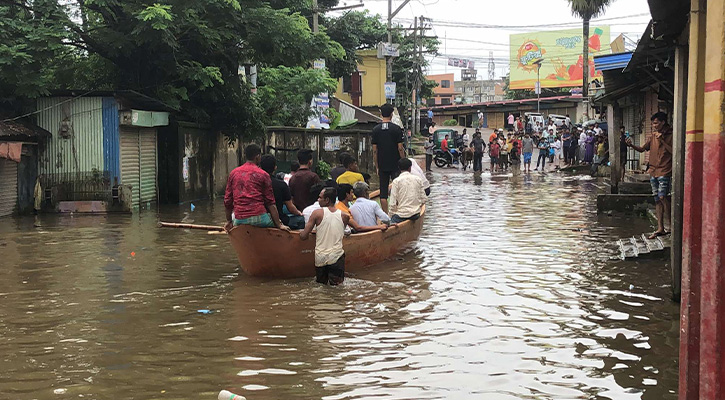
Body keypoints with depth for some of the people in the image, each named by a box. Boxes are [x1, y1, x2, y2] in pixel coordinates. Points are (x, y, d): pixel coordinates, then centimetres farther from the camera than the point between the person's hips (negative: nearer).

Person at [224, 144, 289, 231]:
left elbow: (227, 201, 13)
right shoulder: (263, 175, 3)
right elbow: (270, 203, 0)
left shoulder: (233, 173, 12)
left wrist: (229, 221, 24)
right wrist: (279, 225, 2)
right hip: (259, 217, -4)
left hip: (239, 220, 4)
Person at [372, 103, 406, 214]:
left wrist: (377, 167, 9)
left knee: (383, 192, 5)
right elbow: (400, 148, -9)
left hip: (382, 166, 3)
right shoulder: (396, 129, -8)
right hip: (395, 165, -3)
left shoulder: (376, 130, 1)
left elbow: (374, 150, 2)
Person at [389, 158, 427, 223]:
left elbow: (393, 202, -7)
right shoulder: (418, 179, 6)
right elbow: (424, 199, 7)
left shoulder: (396, 181, -6)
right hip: (416, 214, 5)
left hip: (402, 215, -5)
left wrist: (393, 213, 7)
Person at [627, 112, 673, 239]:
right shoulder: (653, 136, 14)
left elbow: (673, 152, -15)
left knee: (663, 197, -15)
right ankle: (660, 228, 11)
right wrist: (631, 145, -3)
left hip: (664, 171, -7)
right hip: (653, 171, 7)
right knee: (657, 199, 7)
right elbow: (642, 149, 14)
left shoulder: (670, 135, -6)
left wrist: (662, 141, -18)